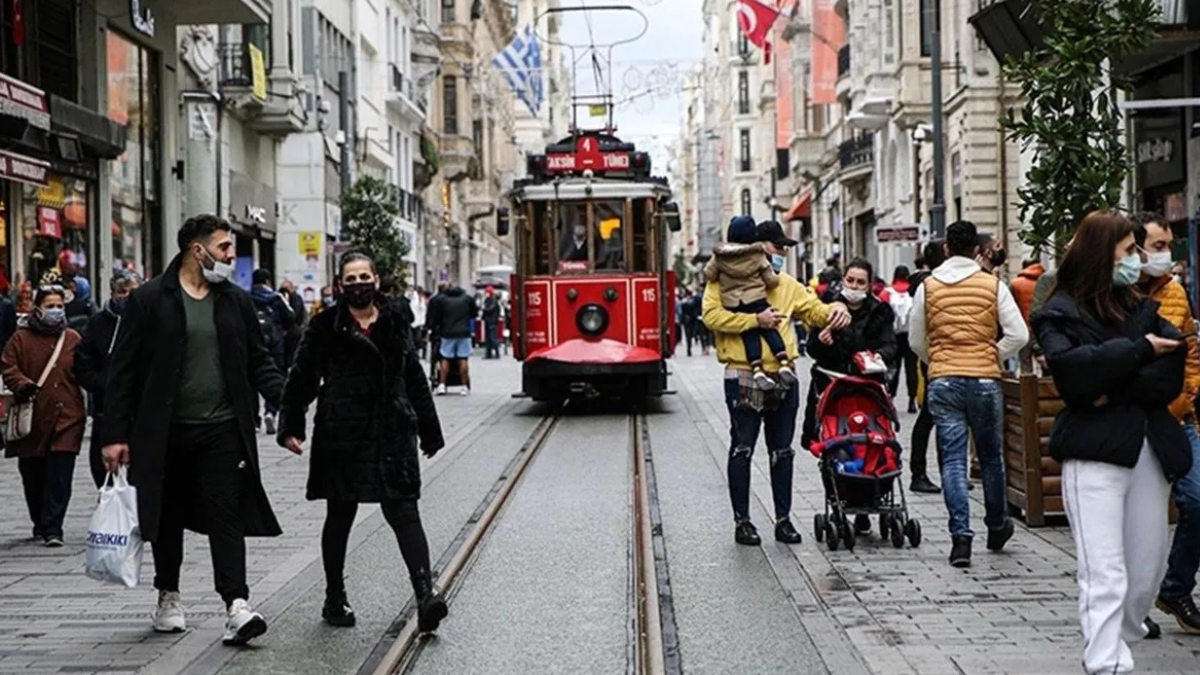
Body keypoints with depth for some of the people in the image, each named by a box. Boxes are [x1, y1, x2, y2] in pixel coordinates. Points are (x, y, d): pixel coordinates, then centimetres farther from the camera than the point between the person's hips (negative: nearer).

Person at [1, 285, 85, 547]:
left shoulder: (73, 339, 9)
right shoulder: (21, 338, 4)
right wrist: (22, 385, -19)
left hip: (66, 418, 0)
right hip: (32, 419, 0)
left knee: (60, 476, -8)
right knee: (33, 476, 9)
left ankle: (52, 528, -7)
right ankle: (41, 523, 27)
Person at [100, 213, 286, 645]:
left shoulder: (236, 301, 8)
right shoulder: (150, 300, -3)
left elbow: (260, 363, 11)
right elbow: (123, 371, -4)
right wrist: (115, 435, -8)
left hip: (222, 430, 1)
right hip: (164, 433, -1)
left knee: (226, 515, -6)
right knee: (168, 517, 11)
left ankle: (237, 606, -12)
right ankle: (168, 597, 29)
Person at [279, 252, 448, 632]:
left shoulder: (395, 324, 10)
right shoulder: (326, 327, 1)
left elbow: (415, 379, 16)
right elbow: (302, 379, 0)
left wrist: (429, 429, 19)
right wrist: (291, 425, -10)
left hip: (393, 433, 2)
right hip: (342, 436, -2)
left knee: (403, 512, -7)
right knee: (340, 516, 9)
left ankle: (425, 594, -15)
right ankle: (335, 598, 22)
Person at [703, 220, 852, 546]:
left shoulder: (787, 285, 16)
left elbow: (815, 311, 17)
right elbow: (712, 315, -15)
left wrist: (837, 308, -5)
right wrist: (755, 320, -19)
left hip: (783, 377, 6)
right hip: (744, 377, -5)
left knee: (782, 451, 10)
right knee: (742, 449, 1)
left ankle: (783, 519, 19)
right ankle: (742, 521, 9)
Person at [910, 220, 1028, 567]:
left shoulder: (928, 287, 3)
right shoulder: (993, 285, -1)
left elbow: (916, 341, 8)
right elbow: (1018, 335, -5)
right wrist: (993, 357, 8)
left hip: (943, 383, 0)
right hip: (985, 381, 0)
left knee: (953, 459, 1)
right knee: (991, 457, 15)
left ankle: (961, 537, -9)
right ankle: (997, 528, 30)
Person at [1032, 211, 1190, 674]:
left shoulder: (1139, 308, 17)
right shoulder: (1060, 313, 1)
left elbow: (1173, 364, 1)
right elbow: (1074, 368, -18)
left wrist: (1115, 391, -13)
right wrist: (1139, 351, -11)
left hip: (1148, 451, 6)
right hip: (1095, 452, -6)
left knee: (1148, 567, 9)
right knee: (1106, 574, -11)